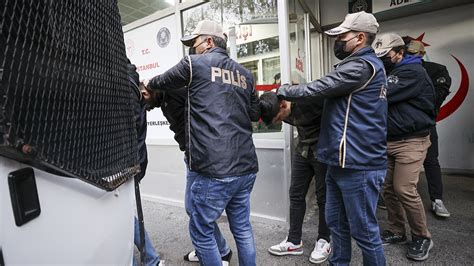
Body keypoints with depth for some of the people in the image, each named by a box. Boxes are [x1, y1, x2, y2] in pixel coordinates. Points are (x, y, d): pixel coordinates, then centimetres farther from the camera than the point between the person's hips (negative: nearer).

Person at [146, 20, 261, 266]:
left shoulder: (195, 63, 0)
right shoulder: (245, 74, 15)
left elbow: (161, 82, 16)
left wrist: (148, 86, 36)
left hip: (214, 170, -6)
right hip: (246, 167, 7)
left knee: (201, 232, 13)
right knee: (242, 228, 20)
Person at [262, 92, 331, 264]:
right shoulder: (284, 110, -4)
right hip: (302, 149, 6)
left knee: (323, 197, 4)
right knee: (296, 194, 6)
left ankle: (324, 241, 24)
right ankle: (294, 241, 19)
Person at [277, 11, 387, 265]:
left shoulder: (361, 66, -13)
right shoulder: (358, 65, 20)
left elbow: (316, 89, -16)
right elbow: (326, 93, 20)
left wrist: (282, 91, 0)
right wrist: (292, 103, 12)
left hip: (358, 165, -10)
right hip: (341, 163, 10)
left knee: (364, 230, 7)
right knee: (336, 223, 19)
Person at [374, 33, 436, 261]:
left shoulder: (413, 72, -10)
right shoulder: (388, 73, 16)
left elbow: (381, 94, -23)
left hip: (411, 141, -7)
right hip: (388, 140, 7)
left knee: (404, 190, -8)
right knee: (388, 188, 7)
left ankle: (422, 237, 14)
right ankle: (396, 231, 23)